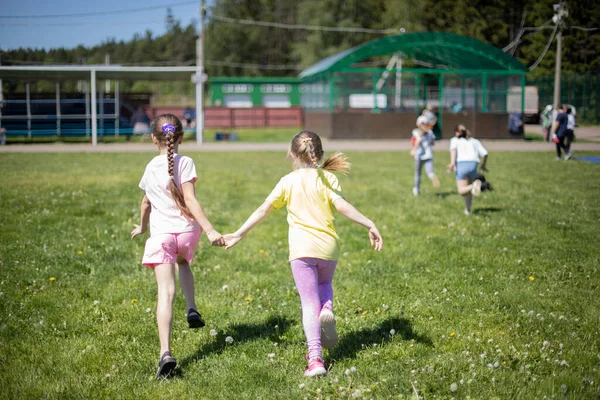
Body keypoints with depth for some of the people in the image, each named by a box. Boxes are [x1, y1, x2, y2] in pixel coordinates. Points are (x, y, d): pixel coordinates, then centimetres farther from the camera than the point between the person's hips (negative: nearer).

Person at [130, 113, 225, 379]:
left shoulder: (151, 167, 11)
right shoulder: (185, 163, -1)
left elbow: (145, 203, 24)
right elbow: (190, 200, -12)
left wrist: (142, 226, 43)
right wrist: (210, 230, -16)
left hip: (161, 234, 0)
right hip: (187, 231, 0)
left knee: (165, 292, -10)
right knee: (183, 262, 36)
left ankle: (165, 352, -22)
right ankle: (191, 309, 25)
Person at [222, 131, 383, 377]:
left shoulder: (288, 182, 6)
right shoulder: (327, 178, 4)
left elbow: (263, 210, 5)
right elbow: (342, 206, -11)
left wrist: (239, 234, 12)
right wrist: (370, 225, -11)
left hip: (301, 248, -1)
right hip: (328, 247, 1)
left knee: (309, 303, 1)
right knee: (324, 284, 30)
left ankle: (315, 357, -12)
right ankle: (327, 308, -3)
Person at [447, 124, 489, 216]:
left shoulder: (455, 140, 17)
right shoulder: (474, 141, 25)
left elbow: (453, 149, -7)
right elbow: (484, 154, 14)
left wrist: (452, 162, -19)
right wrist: (483, 165, 30)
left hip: (461, 164, -3)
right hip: (473, 164, 3)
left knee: (462, 191, -6)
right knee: (468, 189, 21)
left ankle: (474, 185, -35)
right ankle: (468, 210, 16)